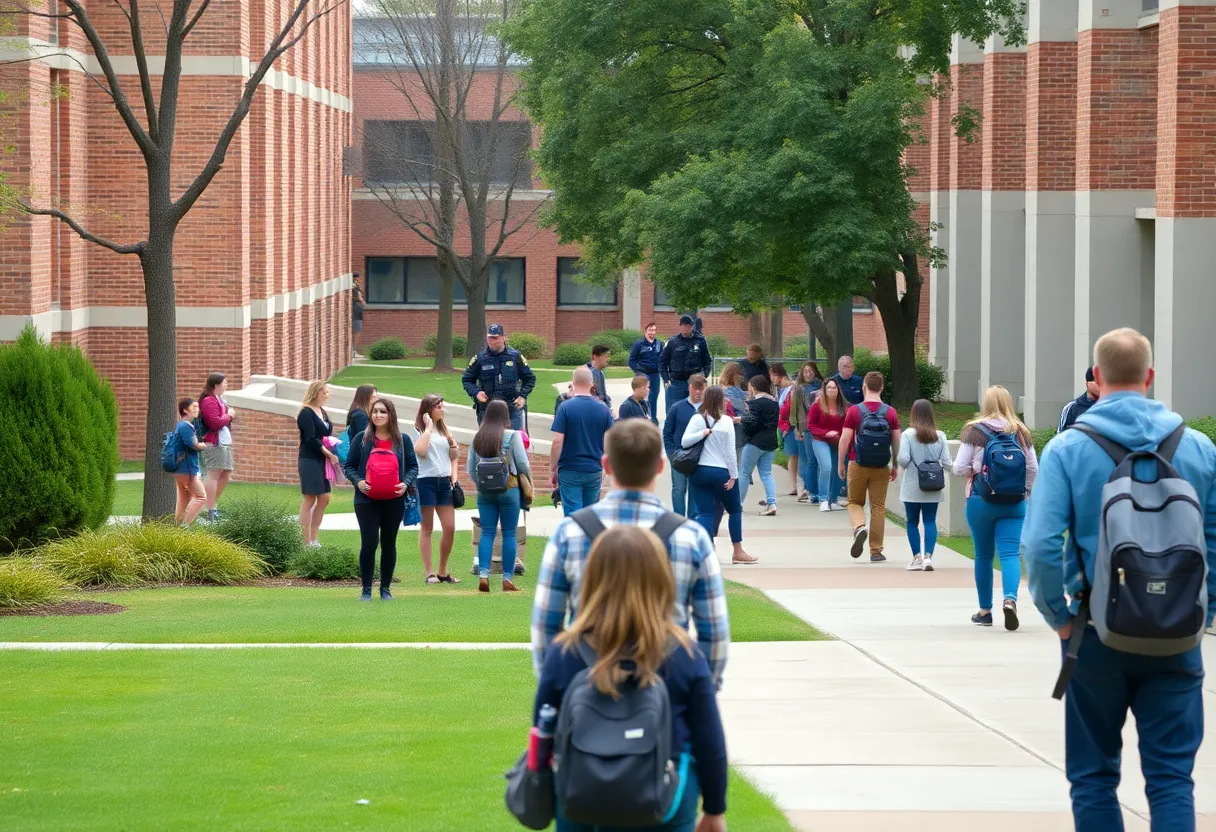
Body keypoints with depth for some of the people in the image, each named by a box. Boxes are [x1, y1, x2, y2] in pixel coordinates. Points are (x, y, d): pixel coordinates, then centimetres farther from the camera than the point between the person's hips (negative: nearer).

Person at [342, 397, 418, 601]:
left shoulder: (402, 441, 6)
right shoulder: (362, 439, 2)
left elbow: (413, 466, 9)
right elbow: (349, 466, 4)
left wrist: (406, 483, -10)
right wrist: (358, 482, -14)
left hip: (394, 500, 2)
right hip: (367, 500, -2)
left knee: (389, 544, 8)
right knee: (368, 543, -8)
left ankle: (385, 589, 17)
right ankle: (366, 589, 1)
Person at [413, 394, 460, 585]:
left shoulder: (443, 429, 17)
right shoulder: (419, 429, -4)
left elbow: (452, 455, 22)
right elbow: (420, 450, -22)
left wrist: (454, 475, 8)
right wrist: (428, 428, -15)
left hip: (444, 482, 6)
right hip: (426, 481, -6)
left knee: (450, 527, 1)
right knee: (427, 528, 0)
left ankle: (443, 572, 12)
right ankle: (429, 573, 3)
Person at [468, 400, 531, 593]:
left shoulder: (477, 438, 4)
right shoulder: (512, 436, -7)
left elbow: (471, 469, 6)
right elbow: (523, 465, -7)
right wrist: (527, 476, 13)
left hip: (485, 491, 3)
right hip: (509, 488, -3)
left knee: (487, 532, 6)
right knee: (509, 533, 2)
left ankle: (483, 574, -5)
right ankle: (507, 579, 1)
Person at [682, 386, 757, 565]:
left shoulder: (697, 419, -1)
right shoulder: (726, 421, -5)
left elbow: (684, 442, -12)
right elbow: (730, 450, -6)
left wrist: (703, 433, -10)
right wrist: (733, 475, -3)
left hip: (699, 471, 2)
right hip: (720, 472, -2)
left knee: (704, 513, 3)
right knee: (735, 510, 16)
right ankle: (738, 552, 20)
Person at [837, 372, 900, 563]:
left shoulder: (854, 411, -6)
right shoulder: (890, 412, -1)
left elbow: (845, 439, -6)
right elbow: (897, 441, 1)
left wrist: (840, 463, 5)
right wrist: (895, 466, 13)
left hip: (858, 465, -1)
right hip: (881, 468, 1)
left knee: (855, 502, 14)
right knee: (878, 507, 7)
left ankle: (859, 527, -16)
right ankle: (876, 551, 7)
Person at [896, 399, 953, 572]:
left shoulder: (908, 434, -10)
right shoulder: (939, 436, -3)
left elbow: (903, 459, -18)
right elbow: (946, 463, -5)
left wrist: (901, 463, 4)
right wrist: (951, 466, 17)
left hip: (912, 488, -2)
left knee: (912, 522, 10)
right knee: (930, 521, 5)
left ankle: (917, 557, 7)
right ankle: (928, 556, -8)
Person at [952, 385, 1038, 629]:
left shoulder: (975, 431, -6)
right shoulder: (1021, 433, 2)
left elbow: (960, 468, -8)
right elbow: (1033, 468, 3)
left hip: (981, 500, -1)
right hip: (1014, 502, 1)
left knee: (983, 555, 11)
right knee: (1010, 553, -4)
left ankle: (985, 611, 19)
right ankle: (1010, 598, -28)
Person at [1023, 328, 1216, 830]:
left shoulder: (1067, 449, -7)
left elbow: (1041, 545, -15)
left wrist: (1058, 616, -3)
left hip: (1096, 634, -1)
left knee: (1093, 775, 12)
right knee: (1172, 776, 4)